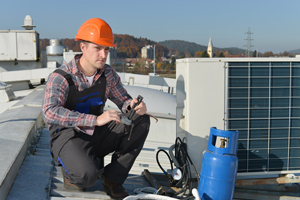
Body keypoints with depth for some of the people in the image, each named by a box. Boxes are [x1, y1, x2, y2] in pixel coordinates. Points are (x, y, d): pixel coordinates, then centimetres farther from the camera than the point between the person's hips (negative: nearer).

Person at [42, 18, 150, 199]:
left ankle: (112, 178, -8)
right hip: (69, 136, -6)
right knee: (87, 175, -35)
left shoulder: (108, 73, 0)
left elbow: (123, 100, 8)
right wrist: (96, 119, -42)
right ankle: (71, 173, 6)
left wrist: (133, 106, -19)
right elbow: (50, 113, -32)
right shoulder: (61, 77, -18)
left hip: (97, 136, 6)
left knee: (141, 120, -12)